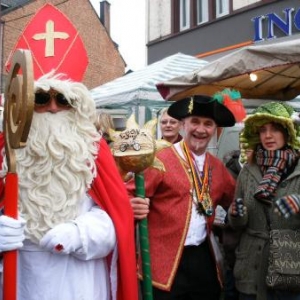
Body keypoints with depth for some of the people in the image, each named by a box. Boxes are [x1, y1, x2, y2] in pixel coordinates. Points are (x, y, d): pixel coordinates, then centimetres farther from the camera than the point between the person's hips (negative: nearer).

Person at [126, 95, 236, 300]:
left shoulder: (217, 166, 9)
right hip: (165, 261, -6)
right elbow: (130, 195, -17)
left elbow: (235, 201, 23)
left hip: (203, 257, 6)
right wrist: (134, 207, -35)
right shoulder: (160, 160, -11)